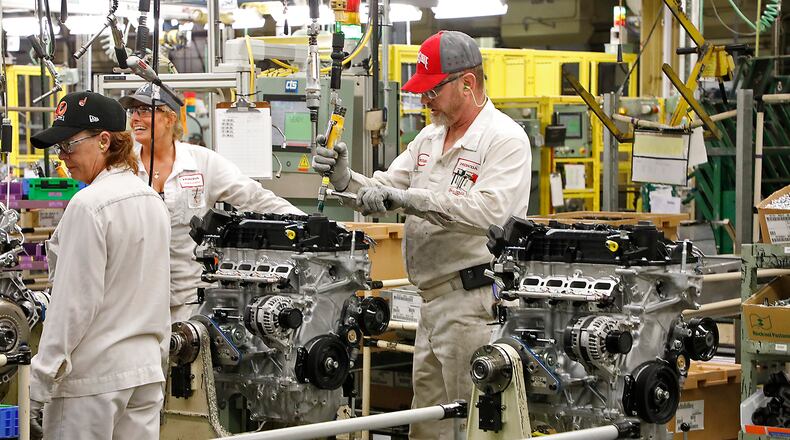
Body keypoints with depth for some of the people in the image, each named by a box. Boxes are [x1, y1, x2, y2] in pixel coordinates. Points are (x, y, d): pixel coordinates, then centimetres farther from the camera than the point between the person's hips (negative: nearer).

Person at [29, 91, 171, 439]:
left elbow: (75, 300, -17)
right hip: (147, 369, 8)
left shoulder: (89, 205, -15)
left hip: (94, 375, -8)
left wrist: (40, 384, -13)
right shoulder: (153, 201, 10)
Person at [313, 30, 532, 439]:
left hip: (474, 302, -9)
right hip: (433, 300, 9)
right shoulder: (430, 137, 18)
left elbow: (488, 210, -25)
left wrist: (406, 198, -26)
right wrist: (346, 179, -5)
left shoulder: (505, 138, -10)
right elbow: (383, 189, 17)